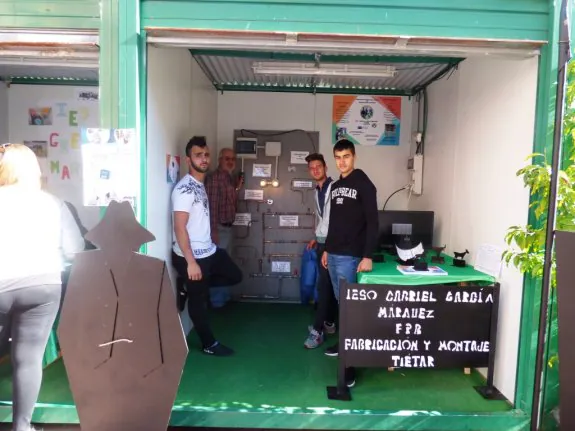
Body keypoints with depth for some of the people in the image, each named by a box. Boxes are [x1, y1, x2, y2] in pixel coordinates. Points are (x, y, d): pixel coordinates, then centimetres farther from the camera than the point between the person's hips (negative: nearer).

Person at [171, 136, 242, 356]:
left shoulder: (201, 185, 11)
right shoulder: (184, 189, -19)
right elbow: (179, 227, -23)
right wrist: (191, 262, -24)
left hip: (209, 250, 9)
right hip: (192, 255, -9)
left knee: (234, 276, 19)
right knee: (198, 299, 7)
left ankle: (192, 286, 25)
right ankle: (209, 344, 23)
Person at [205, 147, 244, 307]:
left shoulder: (230, 178, 13)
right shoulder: (214, 177, -15)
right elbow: (211, 204, -22)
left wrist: (237, 189, 6)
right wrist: (213, 231, -24)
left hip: (228, 228, 10)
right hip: (219, 228, -10)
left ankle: (224, 297, 31)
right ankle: (217, 301, 11)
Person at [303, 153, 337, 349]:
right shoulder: (317, 191, 14)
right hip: (322, 242, 8)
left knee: (324, 286, -7)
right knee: (327, 285, 15)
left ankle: (317, 330, -1)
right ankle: (329, 322, 26)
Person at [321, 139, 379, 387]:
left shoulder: (363, 184, -8)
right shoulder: (335, 187, 14)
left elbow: (372, 222, -13)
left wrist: (368, 256, -19)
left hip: (349, 256, -7)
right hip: (333, 254, 7)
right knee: (341, 302, 16)